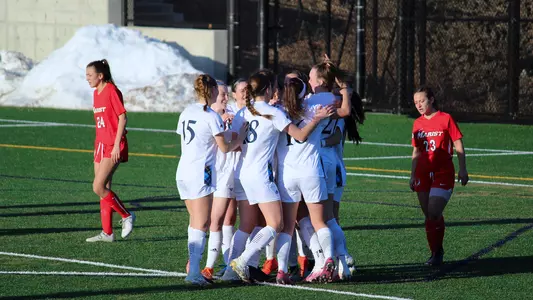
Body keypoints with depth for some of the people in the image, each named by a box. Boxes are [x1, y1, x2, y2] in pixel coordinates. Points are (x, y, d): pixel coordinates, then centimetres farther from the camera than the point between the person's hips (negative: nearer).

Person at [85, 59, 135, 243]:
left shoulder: (111, 91, -12)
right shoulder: (96, 93, 13)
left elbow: (122, 118, -16)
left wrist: (116, 145, -19)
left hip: (113, 146, -9)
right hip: (101, 145, 9)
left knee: (98, 188, -14)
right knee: (103, 189, 7)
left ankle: (127, 216, 3)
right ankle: (107, 233, 11)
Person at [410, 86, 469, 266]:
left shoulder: (445, 119, -5)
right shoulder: (418, 123, 10)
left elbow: (459, 146, -3)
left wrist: (462, 170, -8)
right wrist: (413, 176, 17)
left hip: (443, 174, -5)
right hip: (423, 175, 5)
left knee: (433, 214, -14)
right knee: (429, 216, 6)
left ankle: (437, 252, -2)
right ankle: (435, 252, 16)